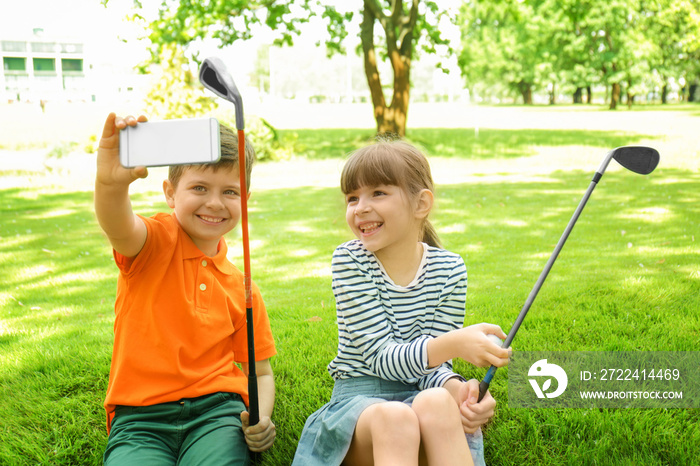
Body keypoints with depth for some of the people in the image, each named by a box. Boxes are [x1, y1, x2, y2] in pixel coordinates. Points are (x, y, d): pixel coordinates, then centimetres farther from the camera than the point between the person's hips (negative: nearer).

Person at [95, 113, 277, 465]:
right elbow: (117, 226, -25)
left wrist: (261, 419, -4)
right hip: (140, 417, -1)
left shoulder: (241, 288, 11)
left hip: (215, 410, 2)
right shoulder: (156, 243, 0)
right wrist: (110, 182, -48)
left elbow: (260, 372, 17)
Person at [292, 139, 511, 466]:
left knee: (437, 401, -34)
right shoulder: (349, 261, -8)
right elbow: (380, 359, -14)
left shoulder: (449, 269, -1)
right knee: (393, 418, -36)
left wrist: (456, 387, -26)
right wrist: (453, 343, -31)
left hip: (418, 392, 2)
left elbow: (431, 361, -1)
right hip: (359, 396, -1)